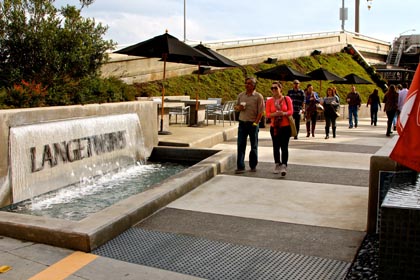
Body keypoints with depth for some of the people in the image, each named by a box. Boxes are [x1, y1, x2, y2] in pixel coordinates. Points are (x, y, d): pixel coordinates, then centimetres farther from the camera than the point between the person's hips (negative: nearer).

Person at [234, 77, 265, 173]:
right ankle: (240, 167, 3)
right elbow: (236, 107, 17)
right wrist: (238, 108, -6)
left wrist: (255, 123, -13)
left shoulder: (258, 96, -5)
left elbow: (260, 112, -7)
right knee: (241, 145, -1)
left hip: (253, 124, -3)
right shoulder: (241, 95, 9)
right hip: (242, 123, 3)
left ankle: (253, 166, 21)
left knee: (254, 146, 8)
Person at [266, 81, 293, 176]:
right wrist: (275, 114, -21)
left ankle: (284, 166, -5)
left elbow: (291, 111, -2)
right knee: (276, 147, 9)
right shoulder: (269, 101, 3)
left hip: (285, 126, -2)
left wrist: (284, 113, -22)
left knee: (284, 147, -5)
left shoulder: (287, 99, 0)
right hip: (274, 127, 2)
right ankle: (277, 165, 22)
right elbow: (267, 114, -2)